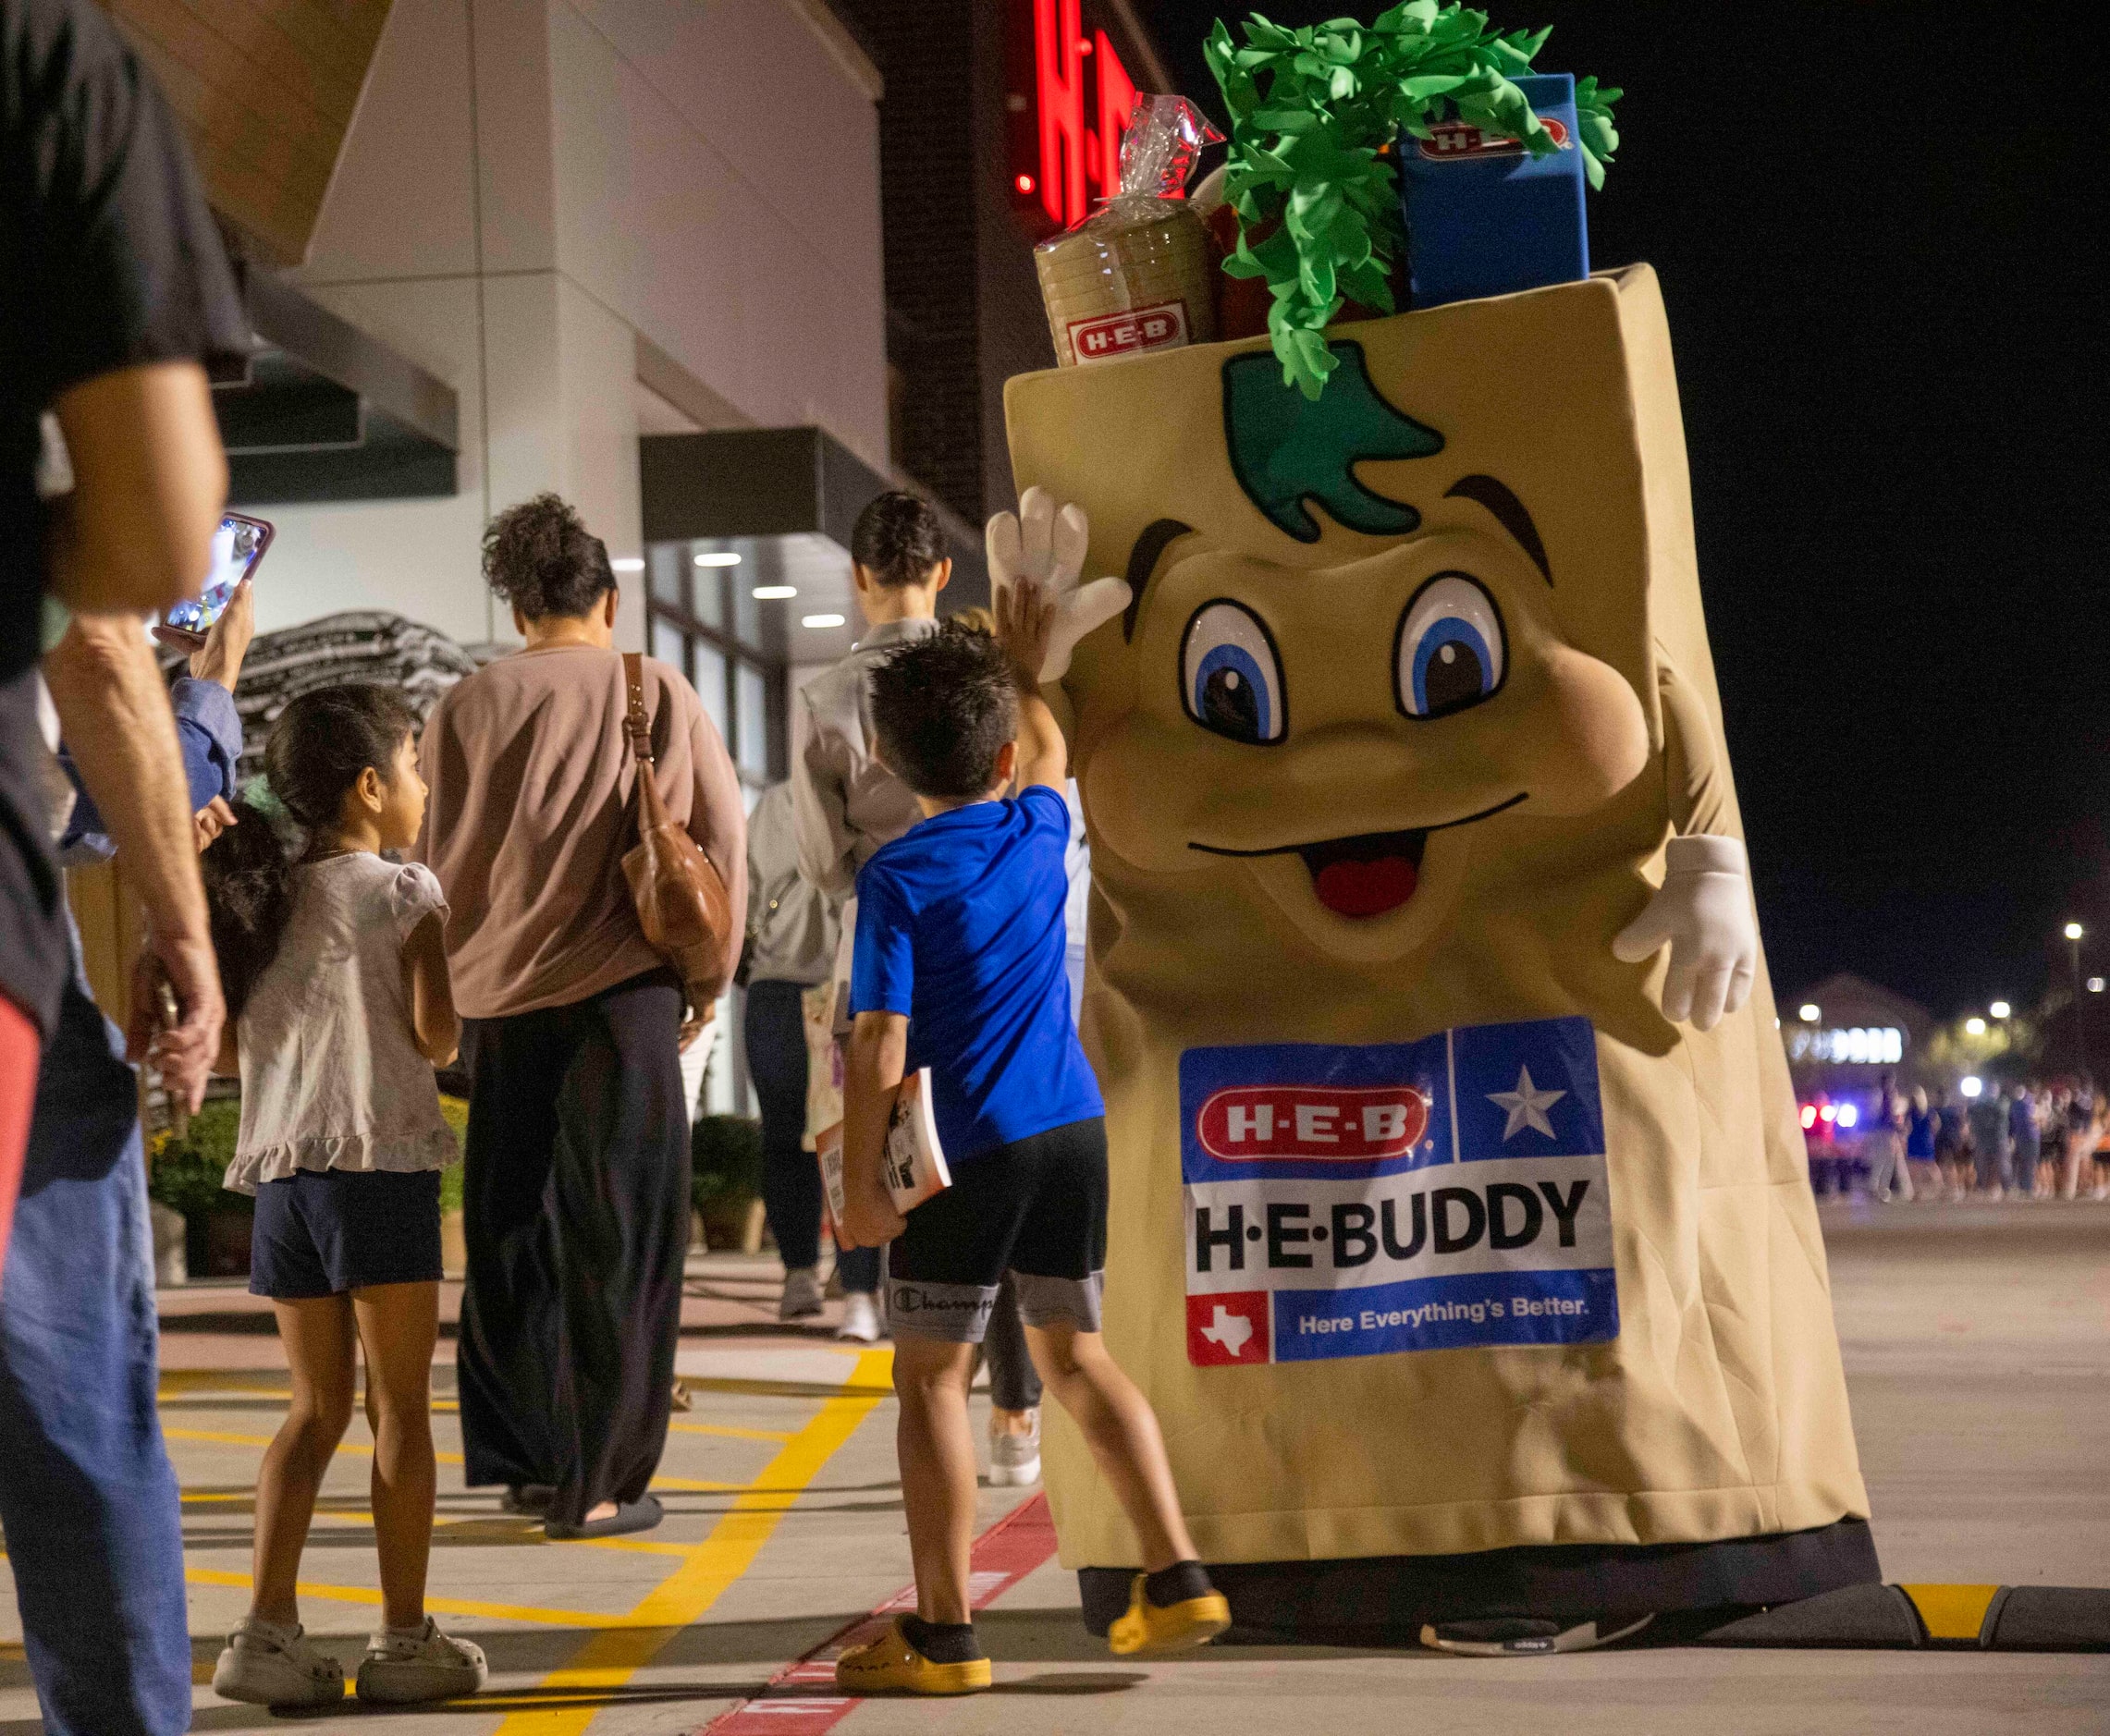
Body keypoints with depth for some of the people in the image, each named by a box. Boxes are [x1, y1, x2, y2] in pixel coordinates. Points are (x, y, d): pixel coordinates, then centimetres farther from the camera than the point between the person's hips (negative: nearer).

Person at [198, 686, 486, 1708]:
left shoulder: (261, 897, 13)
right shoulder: (403, 892, -4)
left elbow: (221, 1048, 11)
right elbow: (437, 1036, -8)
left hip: (280, 1170, 6)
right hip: (379, 1161, -6)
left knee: (317, 1405, 12)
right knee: (400, 1406, 2)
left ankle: (268, 1627, 4)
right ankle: (403, 1637, 5)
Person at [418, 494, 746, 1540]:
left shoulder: (469, 707, 2)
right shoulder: (658, 694, -1)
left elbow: (434, 859, 4)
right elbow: (722, 838, 0)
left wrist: (449, 982, 15)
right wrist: (709, 974, 11)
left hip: (497, 1002, 2)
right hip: (623, 994, -2)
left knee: (510, 1232, 14)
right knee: (618, 1240, 3)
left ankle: (522, 1461, 20)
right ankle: (598, 1483, 2)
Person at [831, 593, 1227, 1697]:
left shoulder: (899, 878, -11)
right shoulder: (1039, 830, 4)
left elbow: (880, 1048, -14)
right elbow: (1048, 757, 30)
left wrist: (861, 1182, -9)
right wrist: (1025, 672, 44)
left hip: (965, 1152, -5)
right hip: (1072, 1130, 5)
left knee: (931, 1378, 5)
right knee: (1075, 1357, 18)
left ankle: (943, 1632, 7)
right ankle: (1175, 1576, 14)